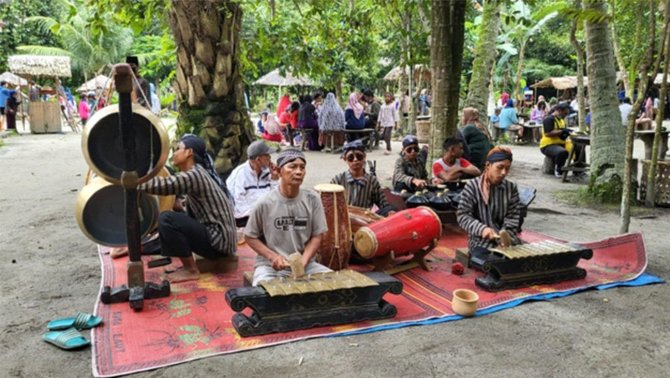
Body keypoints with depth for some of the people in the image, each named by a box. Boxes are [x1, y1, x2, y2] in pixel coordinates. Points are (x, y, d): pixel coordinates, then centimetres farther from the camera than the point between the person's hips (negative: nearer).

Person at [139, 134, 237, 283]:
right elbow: (191, 214, 13)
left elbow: (163, 185, -27)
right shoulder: (195, 174, 14)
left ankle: (191, 270, -7)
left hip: (219, 239, -10)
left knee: (166, 219, -16)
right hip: (216, 236, 10)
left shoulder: (194, 175, -15)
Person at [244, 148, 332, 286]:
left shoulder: (312, 200, -2)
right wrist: (273, 256, -13)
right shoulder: (264, 204, -9)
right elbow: (250, 237, 2)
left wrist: (303, 261, -13)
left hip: (305, 264, 3)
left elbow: (317, 236, 3)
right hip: (270, 265, -3)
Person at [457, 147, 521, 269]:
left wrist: (505, 233, -19)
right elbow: (462, 215, -10)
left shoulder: (511, 187, 6)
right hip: (481, 241, -4)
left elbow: (513, 216, 1)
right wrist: (482, 229, -27)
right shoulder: (472, 186, -6)